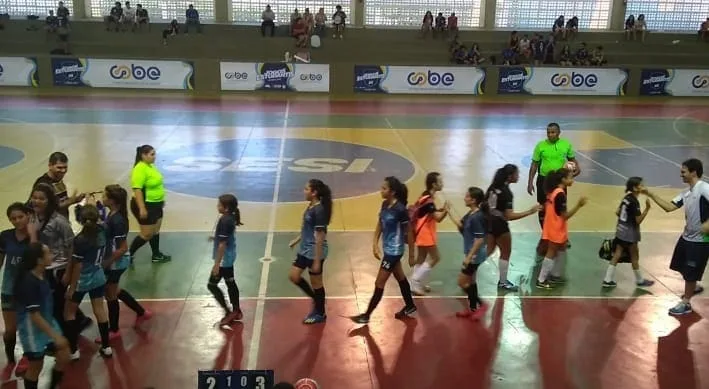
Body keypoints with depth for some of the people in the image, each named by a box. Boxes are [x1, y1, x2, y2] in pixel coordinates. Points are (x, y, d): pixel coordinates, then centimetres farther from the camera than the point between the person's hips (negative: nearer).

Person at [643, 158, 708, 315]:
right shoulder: (686, 192, 8)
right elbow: (669, 207, 4)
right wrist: (651, 194, -1)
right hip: (686, 236, 8)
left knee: (690, 273, 4)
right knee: (681, 268, 21)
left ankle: (686, 303, 20)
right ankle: (694, 287, 48)